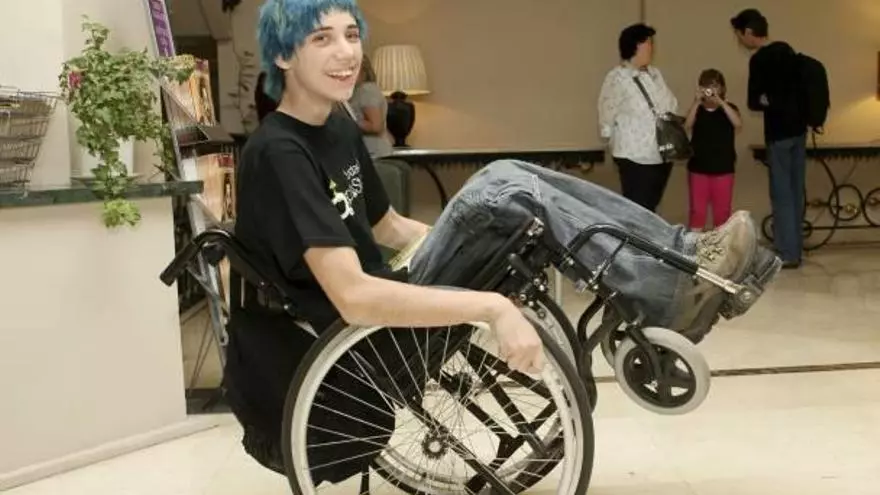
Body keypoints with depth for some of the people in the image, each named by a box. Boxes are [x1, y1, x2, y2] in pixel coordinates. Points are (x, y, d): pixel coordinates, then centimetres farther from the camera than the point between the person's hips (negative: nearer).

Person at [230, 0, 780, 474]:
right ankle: (672, 294, -14)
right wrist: (493, 307, -35)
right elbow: (352, 297, -30)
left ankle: (683, 253, -6)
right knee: (501, 190, -21)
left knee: (506, 181, -6)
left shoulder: (339, 128, 9)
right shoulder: (279, 154, -20)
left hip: (381, 306, 8)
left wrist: (483, 238, 18)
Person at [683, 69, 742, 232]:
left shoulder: (729, 108, 1)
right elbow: (687, 126, -18)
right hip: (698, 168, 0)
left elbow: (738, 124, -20)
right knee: (697, 210, 3)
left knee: (722, 211, 7)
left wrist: (721, 102, -28)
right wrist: (697, 102, -29)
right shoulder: (697, 109, 2)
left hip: (723, 169, 0)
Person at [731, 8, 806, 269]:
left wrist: (765, 101, 3)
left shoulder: (759, 59, -15)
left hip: (779, 131, -8)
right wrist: (780, 101, 3)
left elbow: (754, 102, -14)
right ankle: (795, 249, 20)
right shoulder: (786, 50, 10)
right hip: (798, 126, 8)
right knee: (795, 191, 12)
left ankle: (787, 254, 0)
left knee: (782, 194, -3)